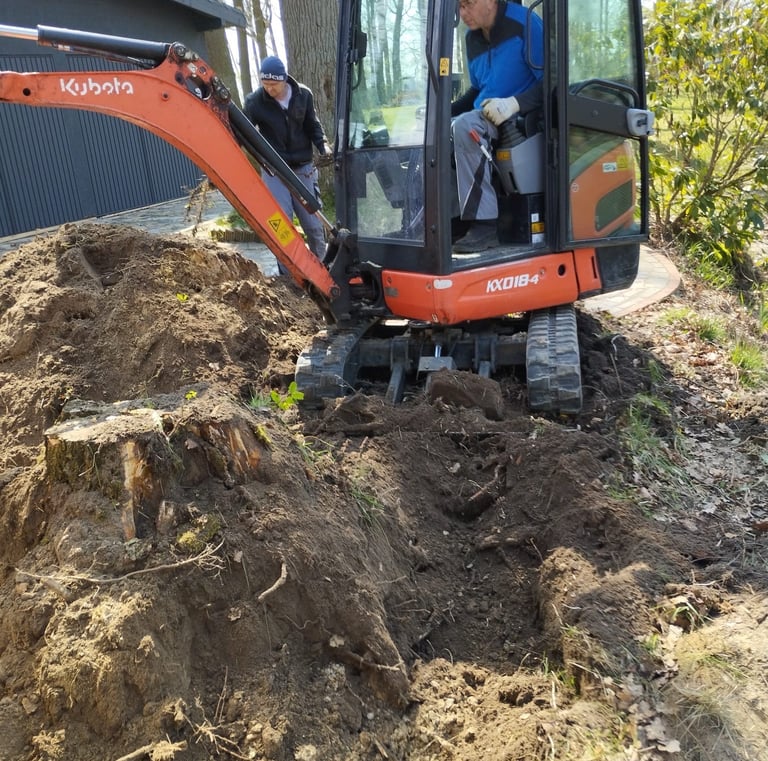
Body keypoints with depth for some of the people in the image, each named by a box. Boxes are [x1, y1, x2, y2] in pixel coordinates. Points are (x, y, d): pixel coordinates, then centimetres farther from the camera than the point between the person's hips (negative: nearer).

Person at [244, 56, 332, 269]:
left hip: (302, 169, 2)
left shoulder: (303, 95, -4)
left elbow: (312, 125, 7)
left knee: (313, 223, 7)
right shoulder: (255, 101, -9)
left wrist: (322, 145, -11)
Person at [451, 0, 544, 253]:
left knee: (466, 125, -34)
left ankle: (484, 225, -36)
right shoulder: (472, 37, 14)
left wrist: (514, 103, -27)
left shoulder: (524, 23, -9)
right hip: (485, 117, 8)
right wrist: (446, 111, 7)